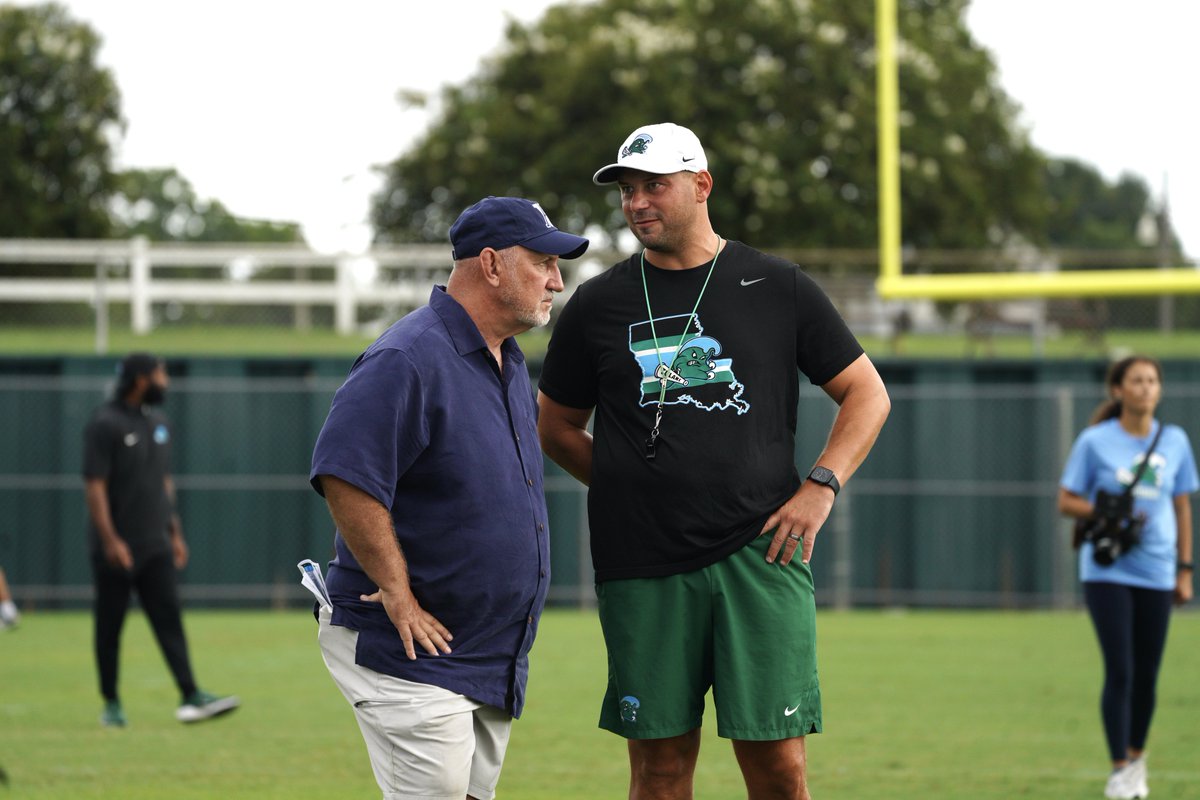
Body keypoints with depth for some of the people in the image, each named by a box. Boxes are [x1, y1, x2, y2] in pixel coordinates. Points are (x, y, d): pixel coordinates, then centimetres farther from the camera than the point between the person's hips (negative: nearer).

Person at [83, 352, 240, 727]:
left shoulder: (158, 423, 13)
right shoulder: (105, 425, -11)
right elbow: (94, 485, -15)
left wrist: (175, 532, 17)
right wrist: (110, 540, -22)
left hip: (156, 545, 6)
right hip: (117, 549, -6)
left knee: (169, 618, -3)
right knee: (110, 625, 3)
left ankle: (190, 696, -11)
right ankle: (111, 703, 11)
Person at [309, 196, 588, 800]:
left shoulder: (510, 365, 15)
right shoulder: (409, 360, -17)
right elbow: (344, 477, -26)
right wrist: (399, 595, -23)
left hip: (494, 656, 9)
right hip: (409, 654, -9)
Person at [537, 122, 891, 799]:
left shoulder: (778, 288, 6)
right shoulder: (598, 305, 9)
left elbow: (868, 395, 12)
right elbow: (558, 427, 20)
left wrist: (819, 488, -2)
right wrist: (636, 489, 6)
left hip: (761, 557, -1)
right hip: (643, 568, 1)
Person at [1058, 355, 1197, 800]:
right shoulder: (1095, 441, -3)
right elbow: (1066, 501, 2)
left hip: (1156, 574, 3)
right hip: (1107, 572, -3)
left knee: (1147, 675, 6)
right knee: (1119, 671, -9)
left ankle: (1137, 756, 27)